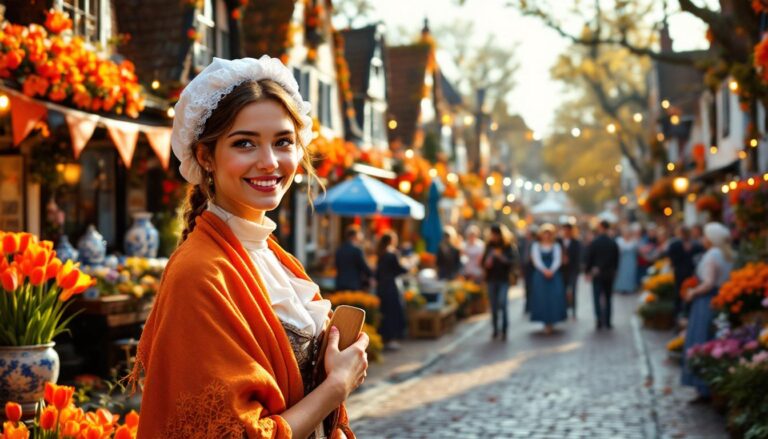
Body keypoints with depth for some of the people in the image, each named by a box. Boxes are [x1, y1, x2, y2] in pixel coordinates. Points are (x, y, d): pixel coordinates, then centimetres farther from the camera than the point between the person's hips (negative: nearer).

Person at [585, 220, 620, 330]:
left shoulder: (594, 242, -10)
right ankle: (607, 322, 11)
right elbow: (616, 259, 4)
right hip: (609, 274, 3)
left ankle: (600, 322, -10)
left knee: (597, 298, -1)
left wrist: (588, 272, 4)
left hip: (596, 273, -3)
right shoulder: (613, 243, -1)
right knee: (607, 298, 11)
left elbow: (589, 258, -7)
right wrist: (613, 270, 16)